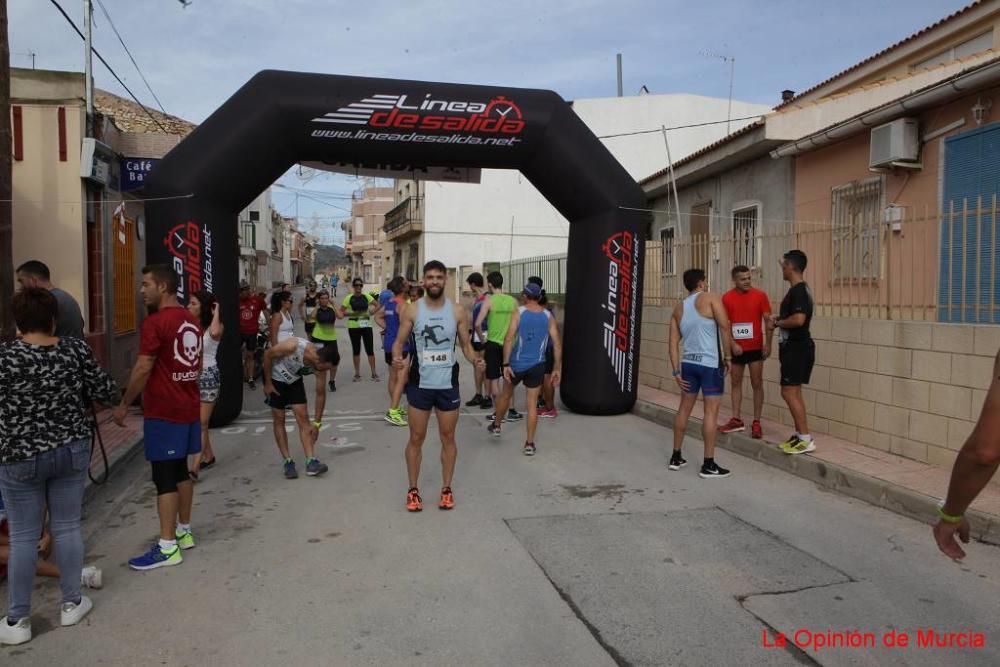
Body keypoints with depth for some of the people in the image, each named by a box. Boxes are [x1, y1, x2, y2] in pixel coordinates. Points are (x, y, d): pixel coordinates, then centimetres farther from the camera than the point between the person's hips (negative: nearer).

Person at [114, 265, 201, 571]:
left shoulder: (155, 322, -16)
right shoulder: (191, 321, 10)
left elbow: (142, 369, -16)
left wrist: (124, 404, -6)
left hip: (163, 412, -8)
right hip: (189, 408, 8)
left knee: (164, 477, -4)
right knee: (181, 471, 17)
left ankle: (167, 548, 0)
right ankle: (184, 531, 26)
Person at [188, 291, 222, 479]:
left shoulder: (212, 327, -9)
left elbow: (216, 332, -35)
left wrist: (216, 313, -21)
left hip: (208, 377, -6)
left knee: (201, 423, -6)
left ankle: (194, 468, -8)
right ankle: (209, 456, 33)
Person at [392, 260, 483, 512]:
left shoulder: (458, 311, -1)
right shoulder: (412, 311, -3)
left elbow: (466, 344, 5)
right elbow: (399, 342, -1)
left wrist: (474, 359, -16)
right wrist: (397, 357, -23)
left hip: (448, 384, 1)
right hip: (420, 384, -1)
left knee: (448, 437, 10)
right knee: (416, 438, 8)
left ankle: (446, 489, 24)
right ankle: (413, 490, 21)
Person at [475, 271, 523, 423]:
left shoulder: (489, 301, -9)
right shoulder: (513, 301, 1)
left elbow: (478, 324, -16)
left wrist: (482, 338, 0)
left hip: (493, 343, -3)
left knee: (494, 379, 7)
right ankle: (511, 411, 18)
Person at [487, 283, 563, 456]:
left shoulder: (519, 312, -4)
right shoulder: (548, 316, 3)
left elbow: (509, 339, -14)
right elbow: (557, 344, 1)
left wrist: (506, 364, -14)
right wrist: (557, 368, 6)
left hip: (517, 364, -1)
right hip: (537, 365, 1)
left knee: (506, 394, 21)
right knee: (532, 404, 6)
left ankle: (496, 426, 41)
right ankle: (529, 444, 6)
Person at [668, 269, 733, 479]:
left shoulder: (678, 308, 14)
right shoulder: (711, 299, -2)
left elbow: (673, 343, 8)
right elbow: (725, 327, -12)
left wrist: (676, 372, 8)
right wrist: (726, 356, -4)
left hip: (688, 363, 6)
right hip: (710, 364, -6)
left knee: (684, 408, 16)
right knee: (711, 412, -2)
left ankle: (676, 457, 23)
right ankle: (709, 465, 1)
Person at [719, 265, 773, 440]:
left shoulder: (760, 295, -4)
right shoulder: (727, 298, -1)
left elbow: (768, 321, -2)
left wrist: (768, 344, -10)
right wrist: (732, 344, -11)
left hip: (755, 348, -2)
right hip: (736, 348, 2)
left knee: (757, 384, 0)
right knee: (736, 383, 9)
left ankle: (756, 423, 6)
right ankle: (736, 420, 19)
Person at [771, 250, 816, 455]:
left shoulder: (798, 291, -18)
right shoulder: (800, 290, 14)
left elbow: (798, 319, -30)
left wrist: (778, 323, -14)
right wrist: (779, 318, 10)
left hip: (797, 348, -10)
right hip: (794, 347, 10)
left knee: (789, 393, -8)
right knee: (793, 393, 14)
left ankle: (806, 439, -4)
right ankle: (799, 435, 21)